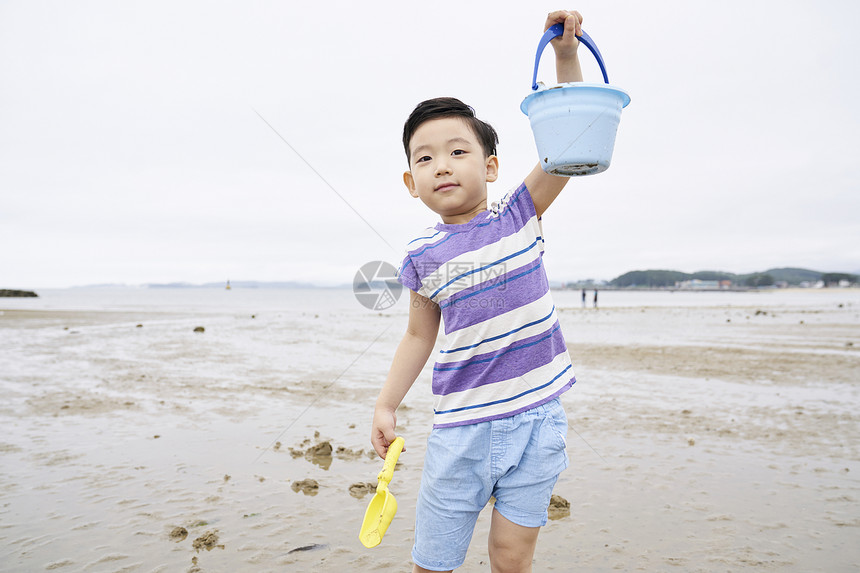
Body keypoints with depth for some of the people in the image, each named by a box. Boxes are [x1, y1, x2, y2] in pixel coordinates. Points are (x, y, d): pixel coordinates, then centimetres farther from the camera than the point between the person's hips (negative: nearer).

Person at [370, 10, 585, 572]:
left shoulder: (518, 216, -2)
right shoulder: (421, 256, -1)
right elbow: (420, 336, 9)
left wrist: (565, 50, -16)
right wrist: (386, 406, 5)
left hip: (535, 415, 0)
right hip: (462, 424, 1)